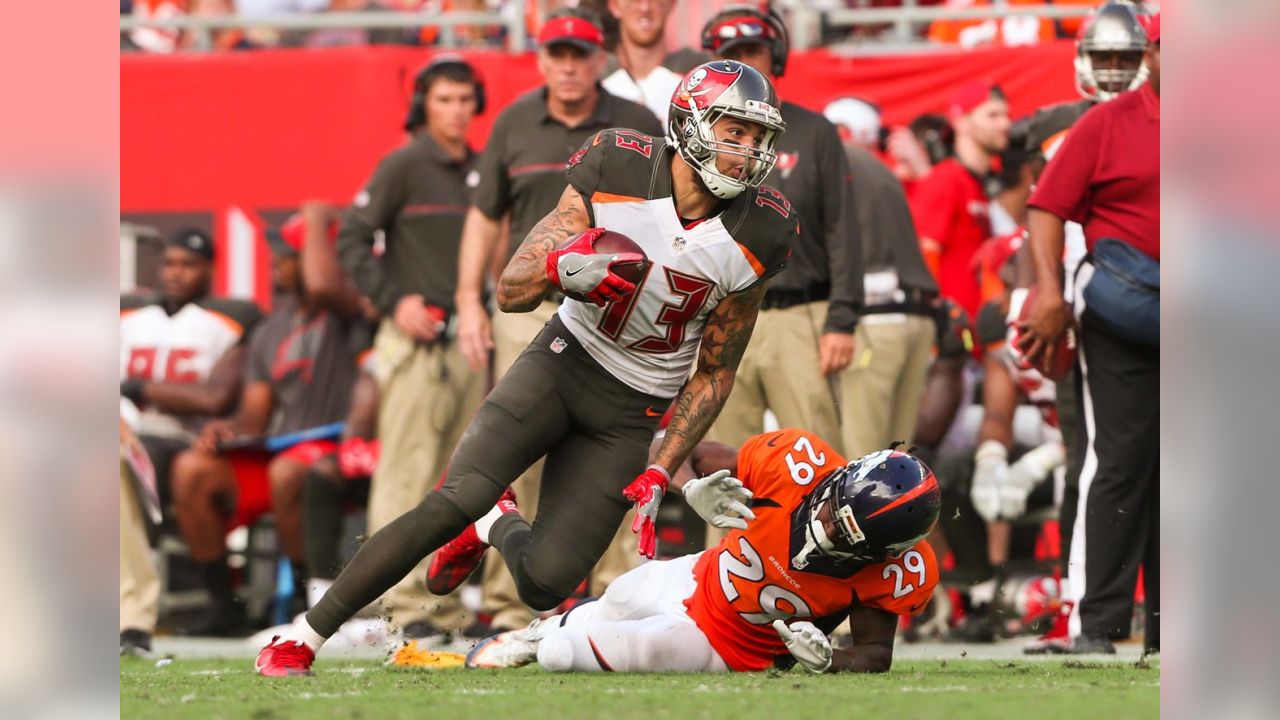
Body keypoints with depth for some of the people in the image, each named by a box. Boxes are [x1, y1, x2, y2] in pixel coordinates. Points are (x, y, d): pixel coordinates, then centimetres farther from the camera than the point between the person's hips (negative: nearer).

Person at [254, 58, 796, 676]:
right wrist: (562, 265, -34)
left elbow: (714, 373, -2)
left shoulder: (755, 237, -12)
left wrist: (660, 474, -9)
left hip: (631, 413, 1)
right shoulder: (615, 173, -14)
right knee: (452, 504, -22)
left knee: (545, 583, -11)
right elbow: (511, 291, -11)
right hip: (564, 362, -1)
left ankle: (496, 526, 27)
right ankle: (304, 637, -10)